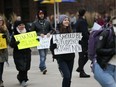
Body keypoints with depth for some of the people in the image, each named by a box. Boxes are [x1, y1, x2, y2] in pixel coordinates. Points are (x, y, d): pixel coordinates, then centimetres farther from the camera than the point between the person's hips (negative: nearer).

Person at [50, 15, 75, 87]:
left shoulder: (70, 32, 8)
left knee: (69, 78, 9)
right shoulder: (56, 33, -7)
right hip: (61, 58, -5)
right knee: (66, 76, -16)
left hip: (70, 57, 5)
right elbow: (52, 46, -7)